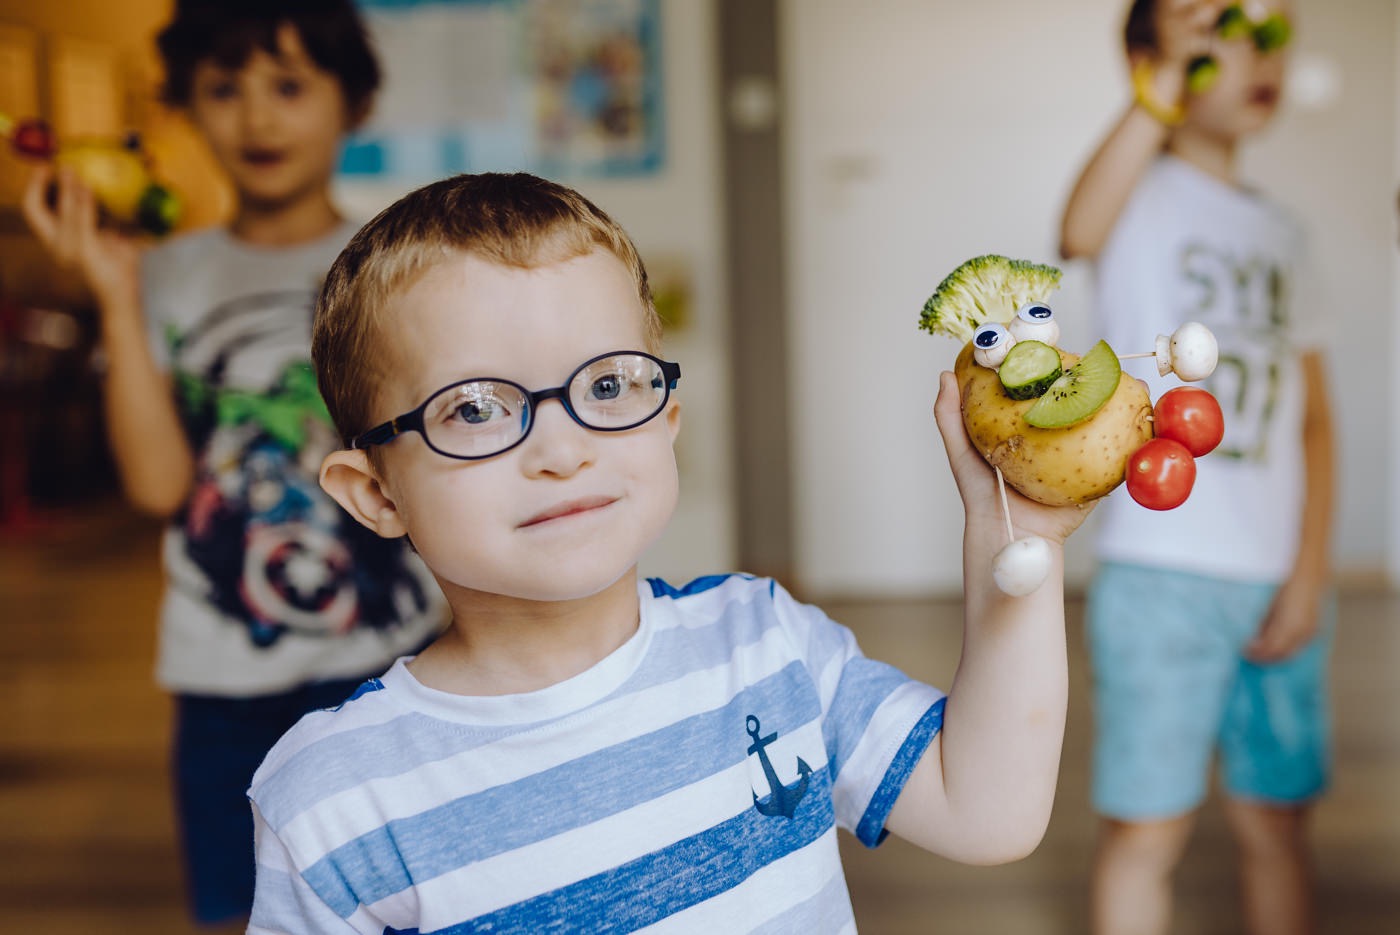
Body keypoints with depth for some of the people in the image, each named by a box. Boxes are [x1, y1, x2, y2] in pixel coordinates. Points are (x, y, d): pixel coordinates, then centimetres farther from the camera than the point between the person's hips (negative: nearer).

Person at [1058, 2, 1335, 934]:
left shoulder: (1281, 229, 14)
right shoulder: (1144, 194, -3)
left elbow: (1313, 412, 12)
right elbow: (1080, 233, -30)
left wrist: (1309, 573, 3)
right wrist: (1165, 84, -42)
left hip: (1279, 580, 6)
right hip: (1164, 573, -5)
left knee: (1277, 821, 14)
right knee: (1148, 828, 1)